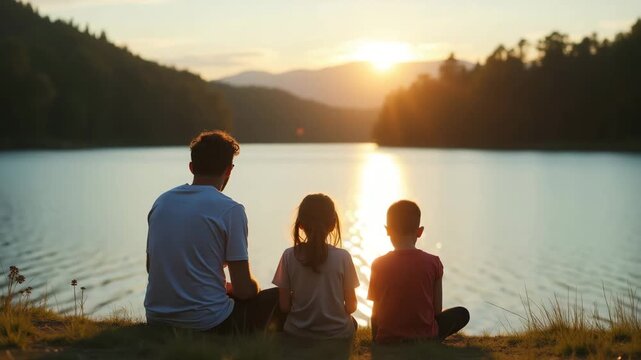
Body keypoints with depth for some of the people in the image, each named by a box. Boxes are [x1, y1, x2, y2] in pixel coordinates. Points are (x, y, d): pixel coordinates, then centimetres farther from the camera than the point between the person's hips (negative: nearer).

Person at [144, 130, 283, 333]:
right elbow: (244, 289, -12)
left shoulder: (161, 202, 5)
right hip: (208, 324, -7)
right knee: (277, 297, 18)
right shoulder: (230, 210, -12)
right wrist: (229, 287, 13)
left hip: (156, 319, 7)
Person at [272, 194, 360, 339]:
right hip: (336, 334, -1)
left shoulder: (289, 256, -10)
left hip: (297, 333, 1)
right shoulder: (342, 257, -13)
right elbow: (351, 307, -7)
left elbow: (284, 306, -6)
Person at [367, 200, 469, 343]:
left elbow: (376, 314, -4)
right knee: (462, 314, 24)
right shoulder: (433, 263, -8)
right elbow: (437, 310, -2)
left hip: (388, 343, 2)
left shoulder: (379, 265, -9)